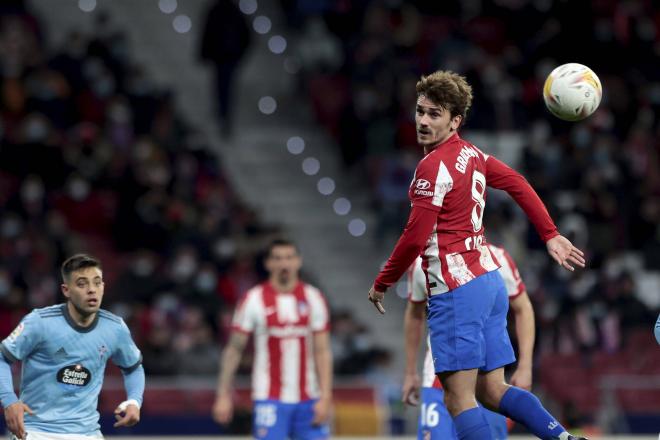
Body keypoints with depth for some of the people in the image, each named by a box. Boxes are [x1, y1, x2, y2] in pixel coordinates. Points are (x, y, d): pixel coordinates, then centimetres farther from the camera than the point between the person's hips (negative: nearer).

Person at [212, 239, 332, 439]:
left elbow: (322, 351, 3)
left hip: (308, 400, 3)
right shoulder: (254, 299, -3)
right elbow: (234, 350, 1)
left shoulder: (313, 297, 4)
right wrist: (224, 395, -3)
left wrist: (325, 397, -6)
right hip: (270, 399, -3)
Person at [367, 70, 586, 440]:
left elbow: (415, 238, -15)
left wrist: (382, 284, -3)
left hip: (457, 289, -9)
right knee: (492, 390, 11)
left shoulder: (434, 166, -14)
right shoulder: (471, 153, 12)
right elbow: (520, 185, 20)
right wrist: (551, 236, 23)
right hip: (489, 278, 9)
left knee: (459, 398, -9)